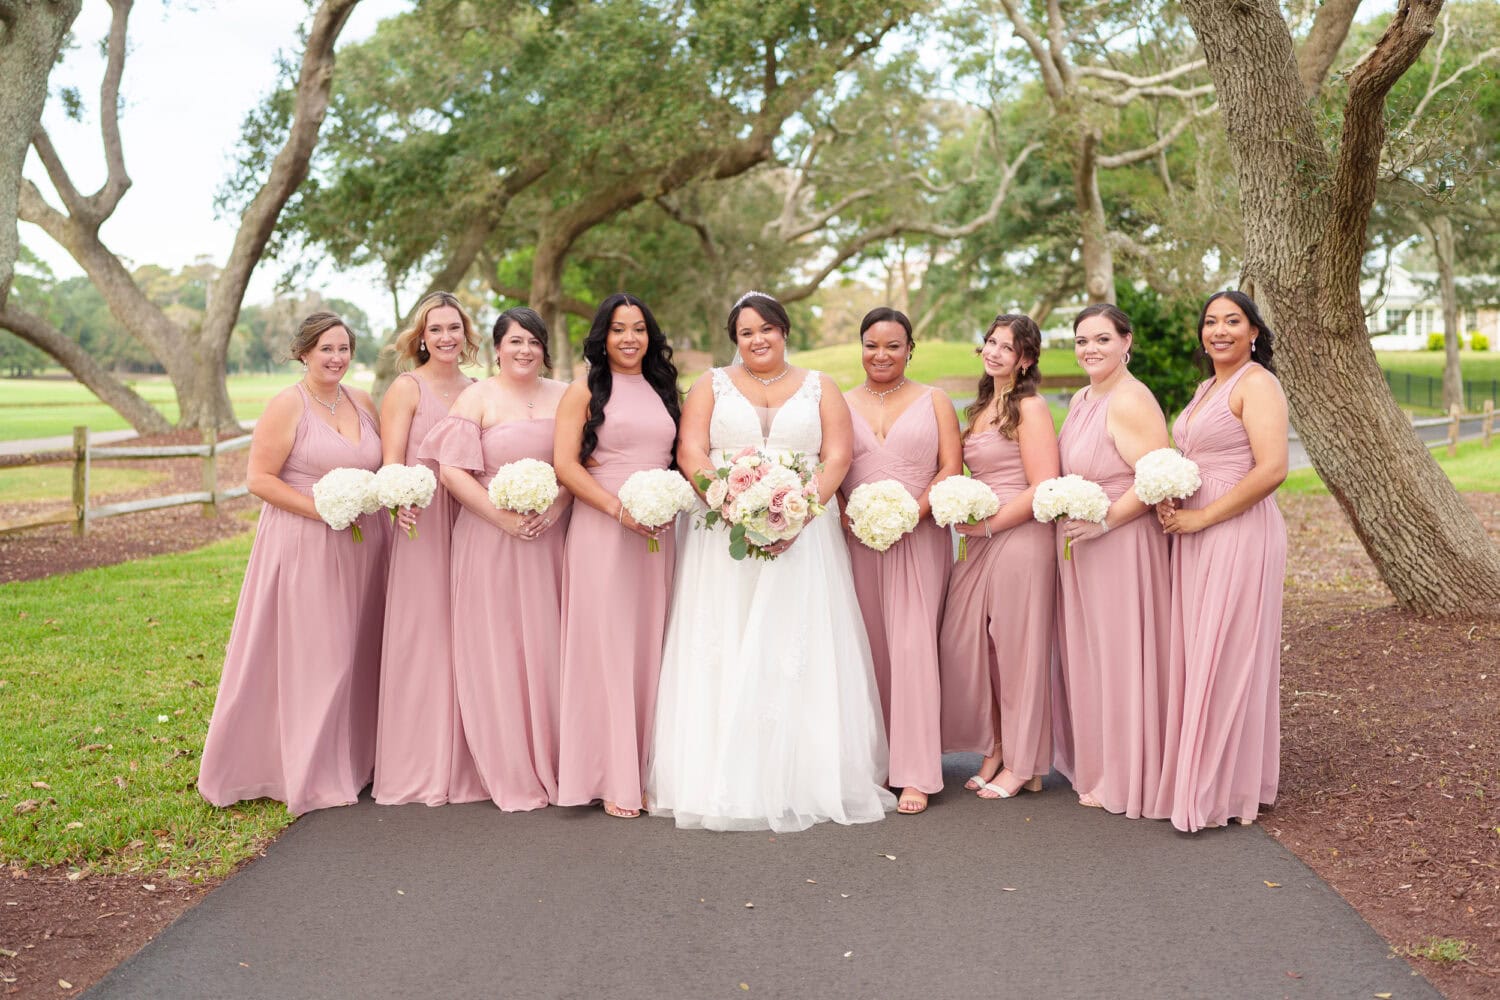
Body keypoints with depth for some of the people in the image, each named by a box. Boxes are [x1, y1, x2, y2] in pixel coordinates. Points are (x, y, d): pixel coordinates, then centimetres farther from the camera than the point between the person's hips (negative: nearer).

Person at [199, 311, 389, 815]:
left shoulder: (363, 403, 11)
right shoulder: (287, 405, -7)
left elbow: (386, 466, 20)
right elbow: (259, 478, -11)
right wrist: (322, 509, -19)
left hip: (362, 547, 6)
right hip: (304, 547, -6)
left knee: (356, 653, 12)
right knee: (307, 654, -2)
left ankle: (355, 761, 25)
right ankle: (310, 773, 10)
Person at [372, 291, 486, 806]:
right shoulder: (407, 387, 0)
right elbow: (392, 461, -7)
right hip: (422, 522, -4)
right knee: (421, 636, -2)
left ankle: (462, 762, 18)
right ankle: (418, 768, 9)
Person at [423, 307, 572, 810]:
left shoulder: (564, 396, 11)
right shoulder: (477, 398, 0)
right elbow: (453, 471, -7)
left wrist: (556, 506, -9)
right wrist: (503, 517, -13)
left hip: (551, 537, 3)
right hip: (491, 538, -3)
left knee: (548, 644, 6)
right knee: (497, 648, 2)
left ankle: (552, 762, 19)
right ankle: (510, 773, 13)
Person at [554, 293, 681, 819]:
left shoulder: (663, 390, 17)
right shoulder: (585, 392, 2)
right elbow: (565, 464, -6)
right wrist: (618, 507, -16)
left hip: (657, 533, 5)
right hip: (600, 532, -4)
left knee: (650, 646, 6)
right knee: (606, 647, -4)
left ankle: (647, 769, 14)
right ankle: (613, 780, 3)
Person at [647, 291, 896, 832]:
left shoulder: (820, 389, 13)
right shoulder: (712, 386, 13)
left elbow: (837, 458, 2)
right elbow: (690, 452, 1)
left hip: (804, 537, 0)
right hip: (724, 537, 0)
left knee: (799, 653, -3)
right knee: (725, 655, -4)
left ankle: (804, 779, 2)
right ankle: (725, 781, 0)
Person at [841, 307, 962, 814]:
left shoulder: (934, 402, 8)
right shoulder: (841, 404, 12)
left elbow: (951, 469, 0)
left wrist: (912, 513, -13)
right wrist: (846, 517, -10)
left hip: (919, 539, -2)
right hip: (857, 540, 2)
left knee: (912, 647, -9)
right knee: (869, 650, 4)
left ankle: (915, 774, -5)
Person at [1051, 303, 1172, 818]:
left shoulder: (1131, 402, -17)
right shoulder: (1081, 399, 12)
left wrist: (1104, 520, -22)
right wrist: (1064, 517, 10)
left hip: (1121, 546, -9)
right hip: (1080, 549, 10)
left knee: (1118, 655, 2)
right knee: (1086, 654, 17)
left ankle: (1123, 779, 17)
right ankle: (1093, 764, 32)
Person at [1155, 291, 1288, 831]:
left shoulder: (1256, 384, -10)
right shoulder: (1207, 388, 18)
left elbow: (1272, 469, -21)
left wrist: (1200, 517, -17)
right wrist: (1167, 501, 4)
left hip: (1238, 535, -9)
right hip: (1194, 536, 9)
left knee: (1225, 659, -2)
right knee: (1196, 656, 12)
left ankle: (1222, 790, 10)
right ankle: (1200, 777, 23)